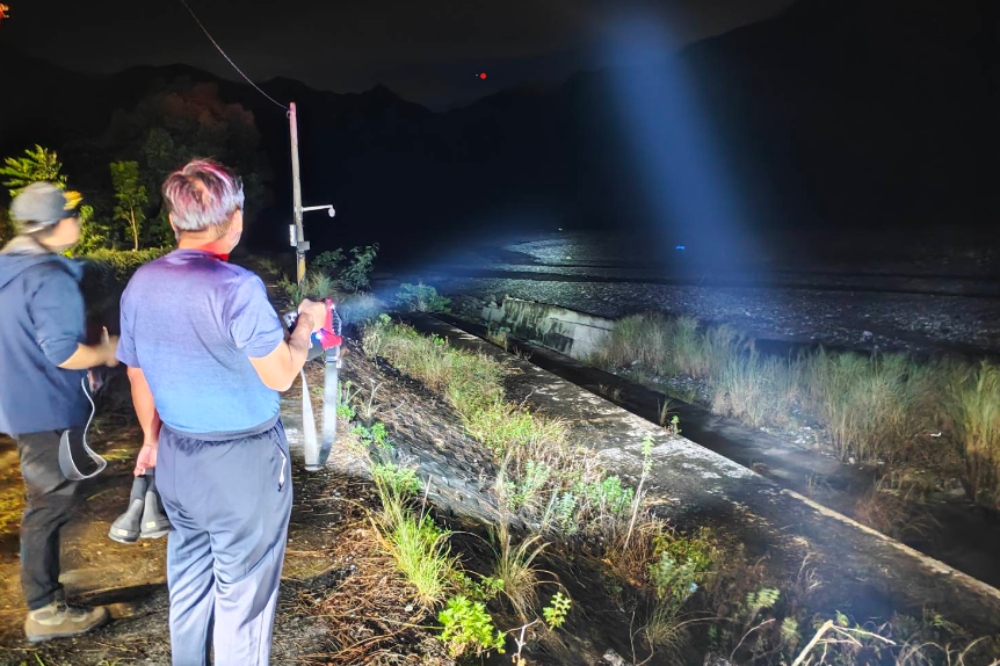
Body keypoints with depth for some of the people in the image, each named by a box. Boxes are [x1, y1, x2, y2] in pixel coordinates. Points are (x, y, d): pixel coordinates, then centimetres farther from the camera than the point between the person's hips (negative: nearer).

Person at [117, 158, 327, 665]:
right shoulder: (237, 288, -22)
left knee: (187, 582, 24)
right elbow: (280, 376, -16)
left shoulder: (140, 285, 0)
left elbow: (138, 376, 10)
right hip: (243, 464, -7)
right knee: (243, 594, 9)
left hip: (177, 459, 7)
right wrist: (306, 326, 1)